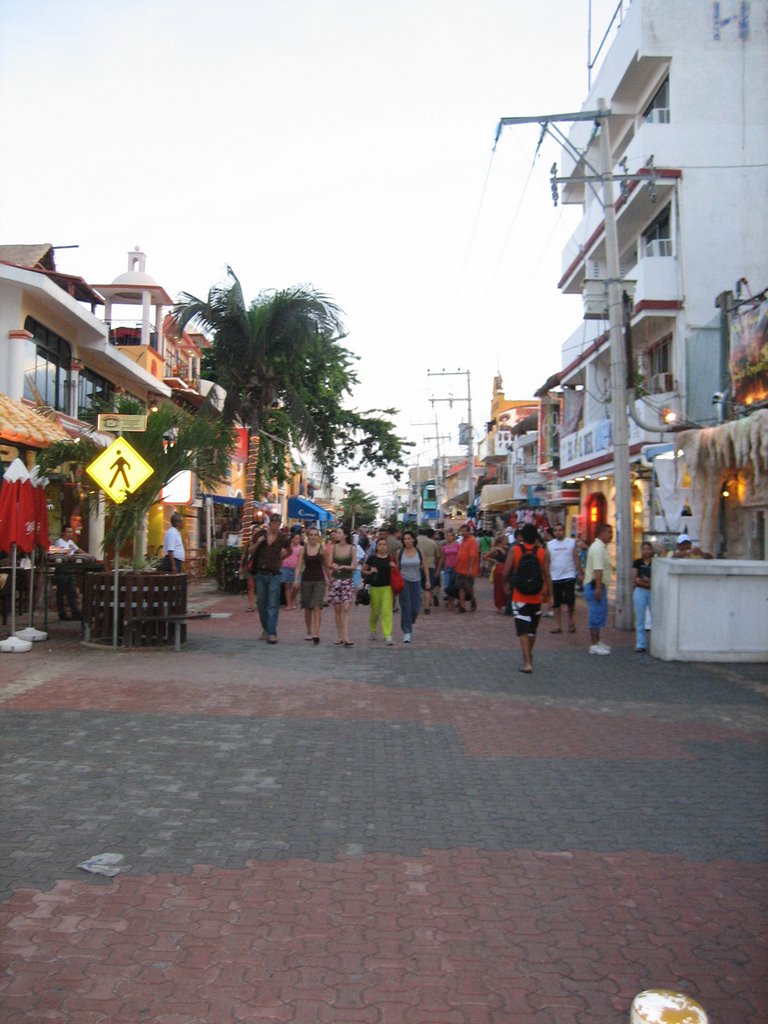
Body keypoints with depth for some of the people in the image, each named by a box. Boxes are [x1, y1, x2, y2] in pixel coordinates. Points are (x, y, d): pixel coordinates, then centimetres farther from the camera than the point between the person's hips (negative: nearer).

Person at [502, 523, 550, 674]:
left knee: (523, 629, -1)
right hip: (536, 596, 2)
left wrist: (509, 582, 10)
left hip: (519, 595, -2)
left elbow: (506, 572, -10)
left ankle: (527, 662, -11)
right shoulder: (542, 551, -5)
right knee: (532, 629, 19)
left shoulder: (514, 550, -9)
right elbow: (546, 574, -8)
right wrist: (548, 592, 1)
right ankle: (529, 657, 35)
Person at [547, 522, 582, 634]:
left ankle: (571, 621, 17)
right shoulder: (549, 545, 5)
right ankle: (558, 626, 14)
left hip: (569, 576, -3)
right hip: (554, 578, 3)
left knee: (570, 601, -7)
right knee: (556, 603, 6)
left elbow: (576, 559, 1)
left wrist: (580, 574, -4)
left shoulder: (571, 542, 0)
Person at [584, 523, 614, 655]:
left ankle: (596, 642, 26)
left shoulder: (600, 546, 17)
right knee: (597, 615, -6)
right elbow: (597, 570, -25)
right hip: (595, 586, -11)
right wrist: (598, 588, -29)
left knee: (599, 615, 17)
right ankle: (594, 645, -2)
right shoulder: (598, 548, -17)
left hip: (598, 586, 11)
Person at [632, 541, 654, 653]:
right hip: (640, 591, 1)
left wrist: (649, 580, -18)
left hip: (653, 592, -1)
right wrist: (645, 583, -14)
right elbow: (634, 579, 0)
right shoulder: (637, 563, 5)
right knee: (640, 619, 3)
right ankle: (641, 644, 9)